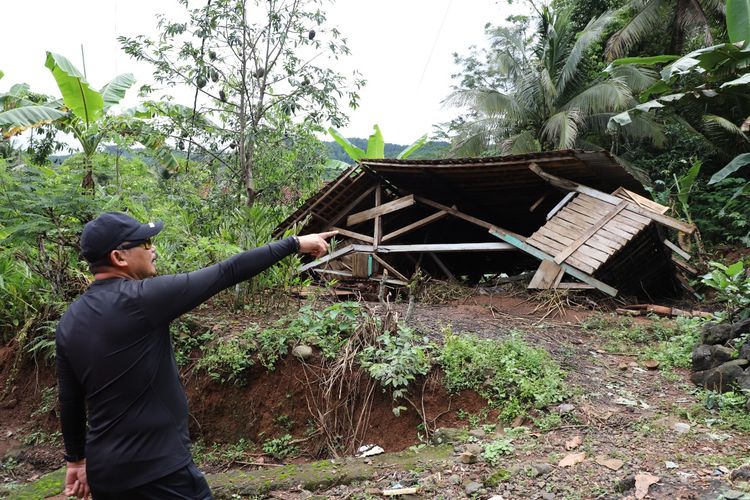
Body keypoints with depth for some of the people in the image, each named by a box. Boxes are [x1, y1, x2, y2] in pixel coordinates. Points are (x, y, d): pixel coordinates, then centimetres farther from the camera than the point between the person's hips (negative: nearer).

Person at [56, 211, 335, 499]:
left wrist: (76, 458, 24)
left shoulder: (69, 321, 3)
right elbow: (227, 273, -16)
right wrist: (295, 243, -9)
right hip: (158, 470, -8)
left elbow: (69, 401, 12)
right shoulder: (140, 298, -19)